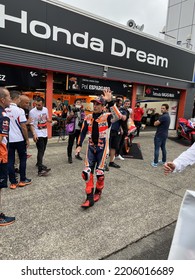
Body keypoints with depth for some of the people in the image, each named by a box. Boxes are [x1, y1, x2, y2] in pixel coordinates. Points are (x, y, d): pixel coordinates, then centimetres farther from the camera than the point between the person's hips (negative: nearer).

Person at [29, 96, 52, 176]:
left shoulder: (45, 109, 3)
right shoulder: (32, 112, -14)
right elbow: (31, 125, -13)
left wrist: (50, 120, -5)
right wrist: (34, 134, -24)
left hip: (45, 134, 7)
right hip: (38, 134, -7)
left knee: (42, 150, 18)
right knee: (40, 151, -15)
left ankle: (39, 163, 37)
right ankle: (40, 170, -18)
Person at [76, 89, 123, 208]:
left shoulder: (107, 116, -13)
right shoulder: (88, 117, 2)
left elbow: (118, 116, -35)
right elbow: (83, 132, 9)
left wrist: (110, 101, -43)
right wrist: (79, 145, 3)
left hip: (102, 148, -4)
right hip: (91, 147, 4)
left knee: (99, 173, 3)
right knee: (87, 172, -1)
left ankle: (98, 192, 32)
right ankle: (90, 198, 9)